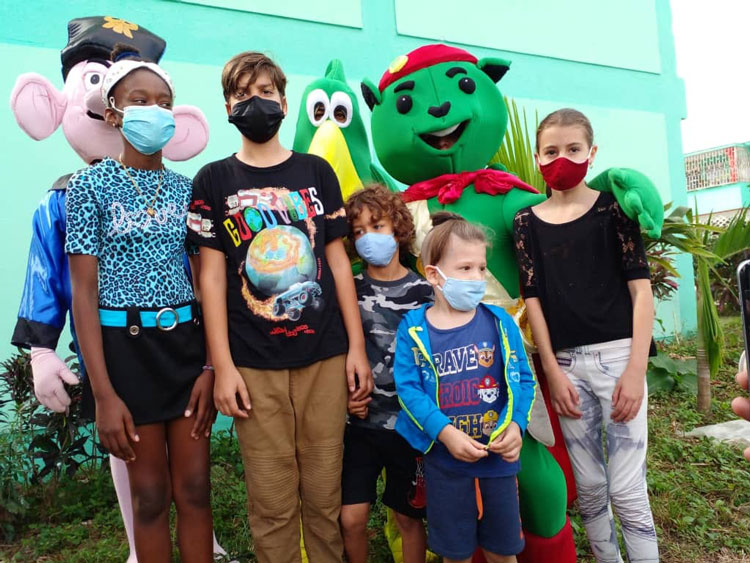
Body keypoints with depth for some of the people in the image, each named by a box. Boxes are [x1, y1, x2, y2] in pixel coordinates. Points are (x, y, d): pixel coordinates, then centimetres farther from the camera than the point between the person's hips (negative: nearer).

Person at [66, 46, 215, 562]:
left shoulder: (186, 189, 7)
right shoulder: (91, 185, -3)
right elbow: (85, 292, -8)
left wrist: (211, 365, -5)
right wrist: (104, 393, -13)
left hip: (187, 340, 3)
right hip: (126, 345, -3)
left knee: (195, 489, 9)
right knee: (150, 494, 9)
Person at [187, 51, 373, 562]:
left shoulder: (316, 171, 8)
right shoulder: (214, 181, 5)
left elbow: (338, 260, 7)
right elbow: (212, 275, 2)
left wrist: (357, 346, 3)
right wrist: (223, 366, -4)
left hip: (325, 355, 1)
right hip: (254, 364, -1)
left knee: (325, 492, 10)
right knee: (271, 500, 7)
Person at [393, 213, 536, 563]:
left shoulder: (500, 322, -4)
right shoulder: (413, 328, -8)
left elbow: (522, 380, -4)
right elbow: (408, 388, -13)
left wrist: (515, 425, -19)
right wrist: (445, 433, -23)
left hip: (498, 457, 1)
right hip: (444, 460, -1)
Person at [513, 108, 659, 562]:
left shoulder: (612, 207, 1)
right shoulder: (527, 222, 6)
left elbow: (641, 289, -2)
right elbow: (533, 299, 4)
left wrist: (636, 369, -10)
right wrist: (553, 372, -2)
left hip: (618, 355, -2)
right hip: (566, 363, 2)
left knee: (628, 491, -1)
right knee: (590, 488, 12)